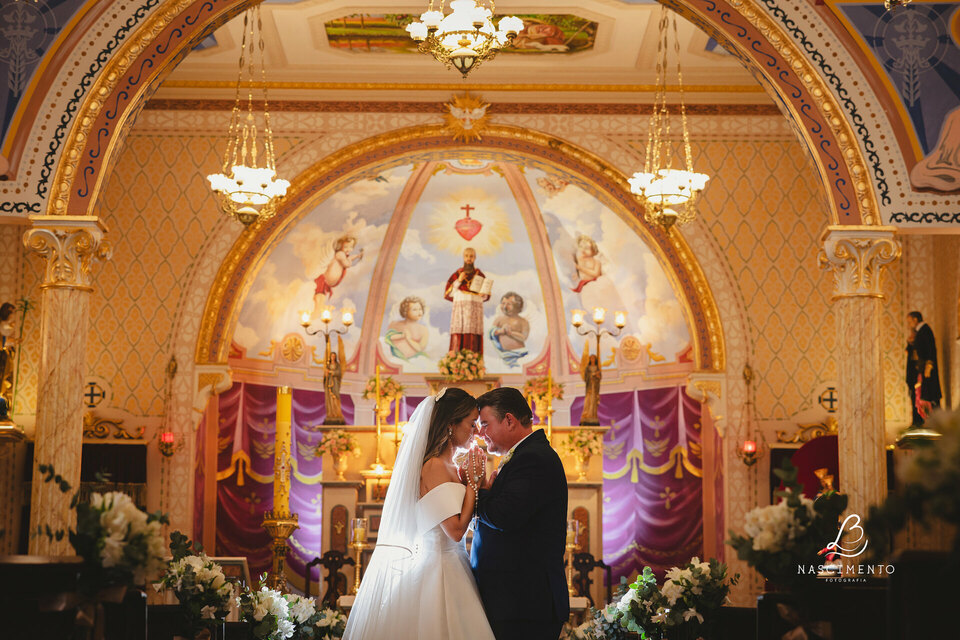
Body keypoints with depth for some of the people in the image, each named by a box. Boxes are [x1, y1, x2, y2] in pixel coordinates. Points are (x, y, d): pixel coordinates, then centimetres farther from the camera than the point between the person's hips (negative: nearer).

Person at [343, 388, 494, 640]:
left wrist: (476, 478, 9)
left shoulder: (450, 467, 13)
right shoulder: (435, 466, -15)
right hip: (437, 569, -9)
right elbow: (456, 529, -20)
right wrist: (472, 483, -11)